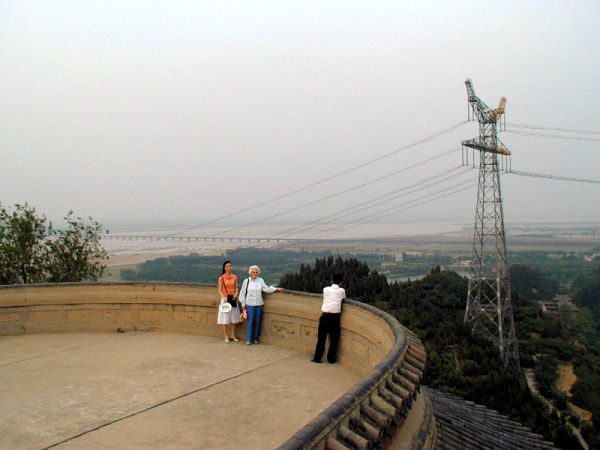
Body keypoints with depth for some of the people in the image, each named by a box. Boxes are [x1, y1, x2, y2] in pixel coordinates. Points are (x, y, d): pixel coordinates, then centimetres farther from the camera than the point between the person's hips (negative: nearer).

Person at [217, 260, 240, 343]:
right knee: (225, 318, 1)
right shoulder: (221, 278, -5)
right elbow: (219, 289, -3)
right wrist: (224, 297, -16)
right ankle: (226, 336, 11)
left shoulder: (234, 277, 4)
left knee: (234, 318, 7)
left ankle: (233, 335, 18)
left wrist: (236, 294, -10)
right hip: (225, 299, -3)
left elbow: (236, 288, 9)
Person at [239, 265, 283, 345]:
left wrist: (276, 289, -11)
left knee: (257, 321, 6)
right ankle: (248, 339, 4)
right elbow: (242, 293, 5)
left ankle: (255, 338, 17)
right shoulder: (246, 281, 2)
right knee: (250, 321, -4)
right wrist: (243, 304, 3)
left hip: (259, 304, 2)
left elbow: (266, 289, 0)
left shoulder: (260, 280, 7)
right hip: (250, 304, -2)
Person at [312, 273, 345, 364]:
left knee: (321, 337, 7)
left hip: (325, 315, 1)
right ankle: (331, 358, 13)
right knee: (334, 338, 9)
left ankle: (317, 357, 12)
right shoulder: (341, 290, 5)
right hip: (335, 316, -1)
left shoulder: (326, 289, 9)